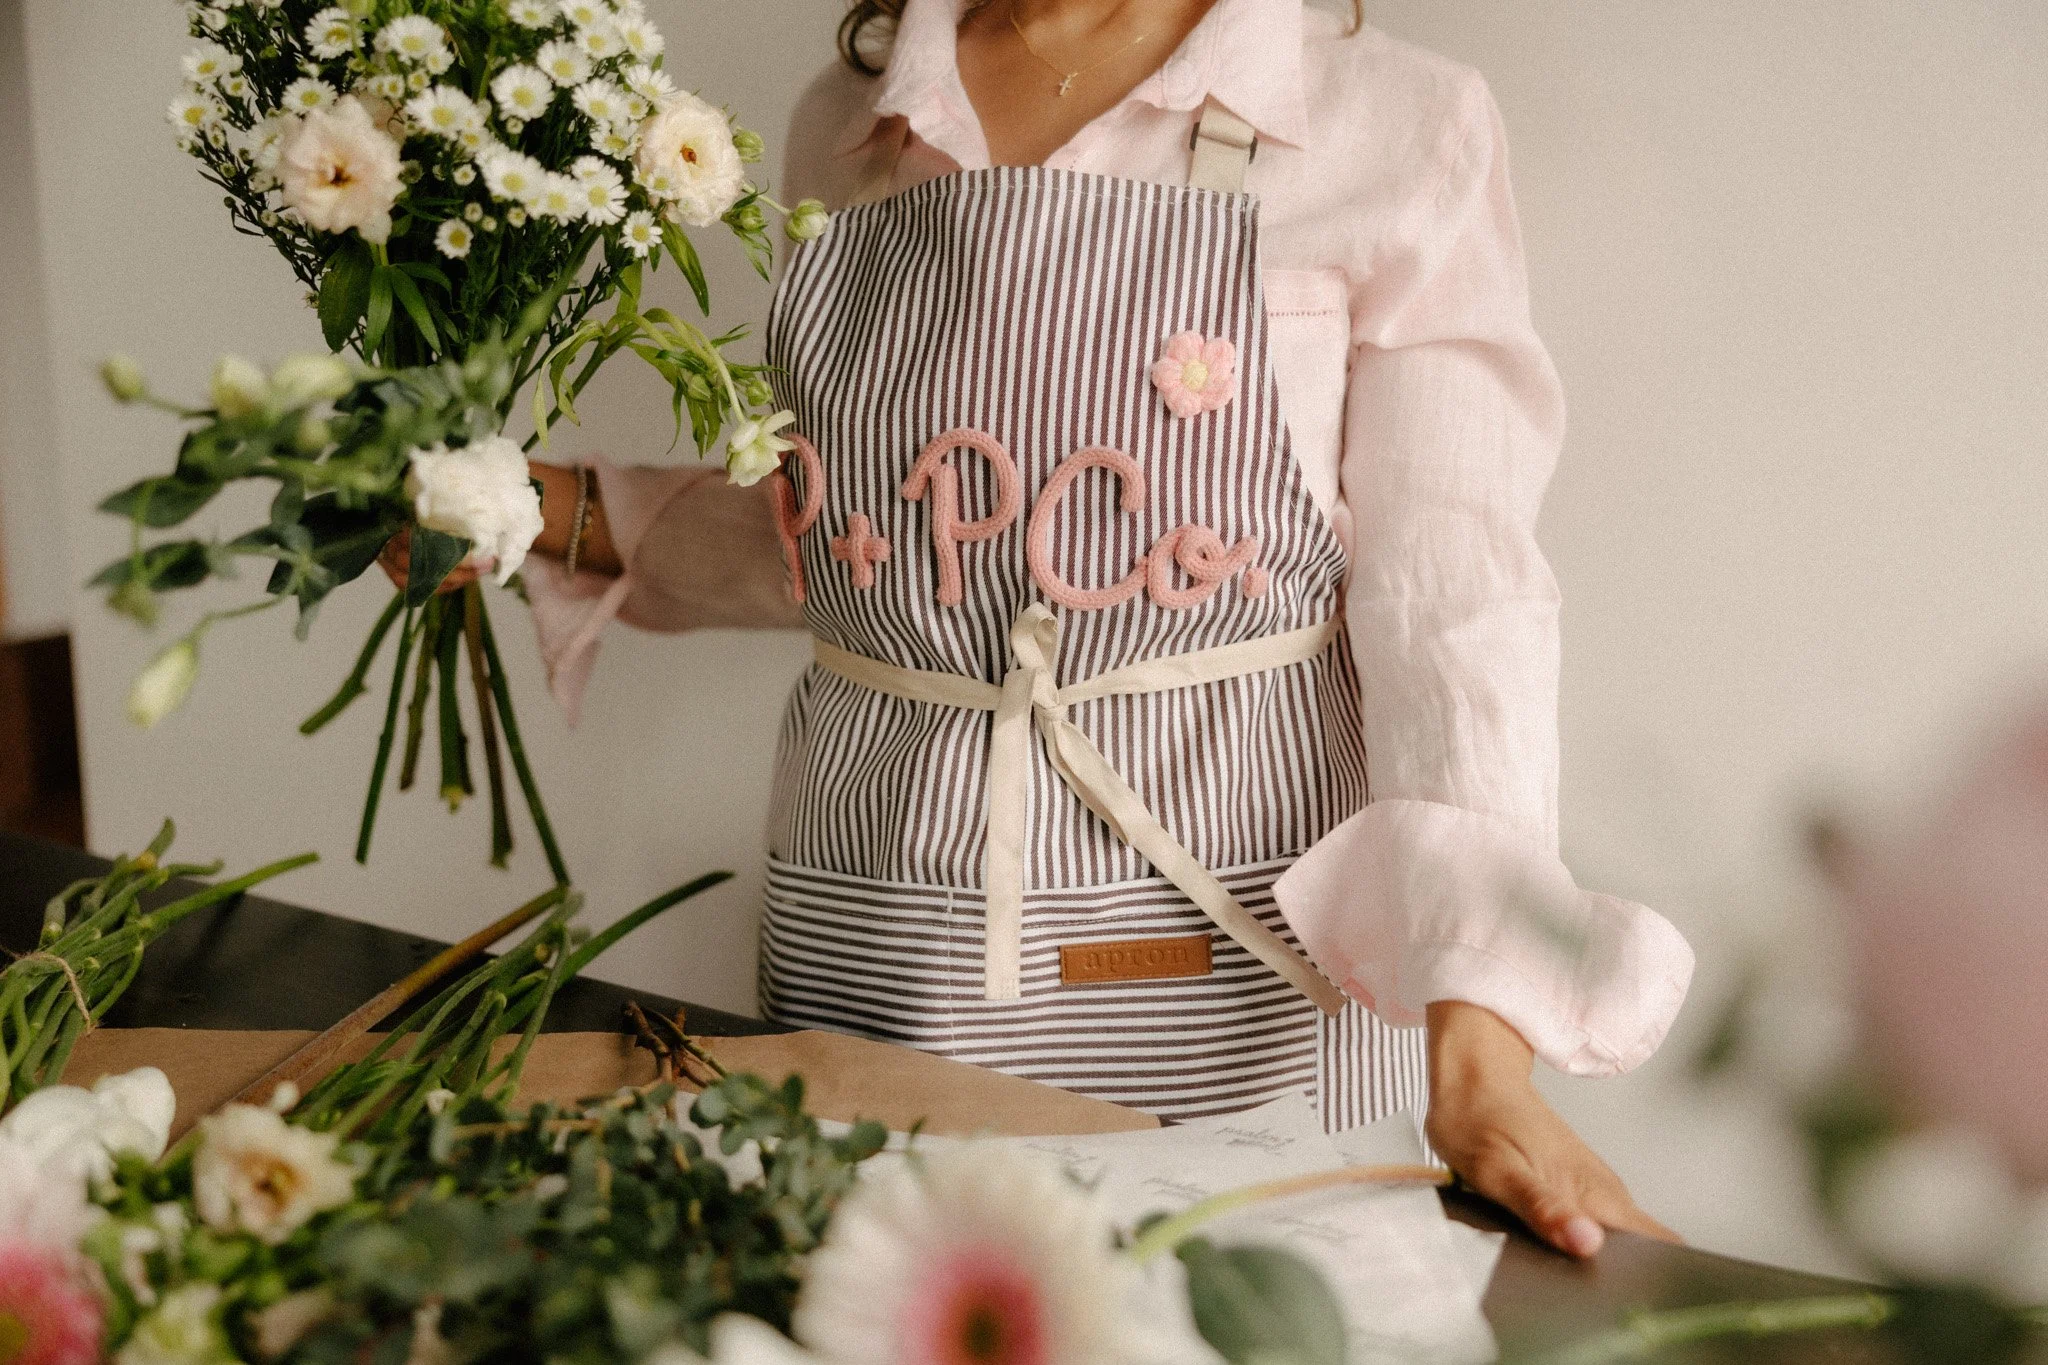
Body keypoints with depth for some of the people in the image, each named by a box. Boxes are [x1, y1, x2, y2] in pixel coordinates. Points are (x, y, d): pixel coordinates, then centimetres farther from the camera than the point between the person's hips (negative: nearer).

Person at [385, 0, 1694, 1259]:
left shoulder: (1399, 124, -5)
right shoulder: (853, 119, 8)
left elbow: (1450, 595, -12)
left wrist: (1480, 1043, -22)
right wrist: (567, 515, 2)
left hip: (1231, 943, -3)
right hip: (874, 942, 4)